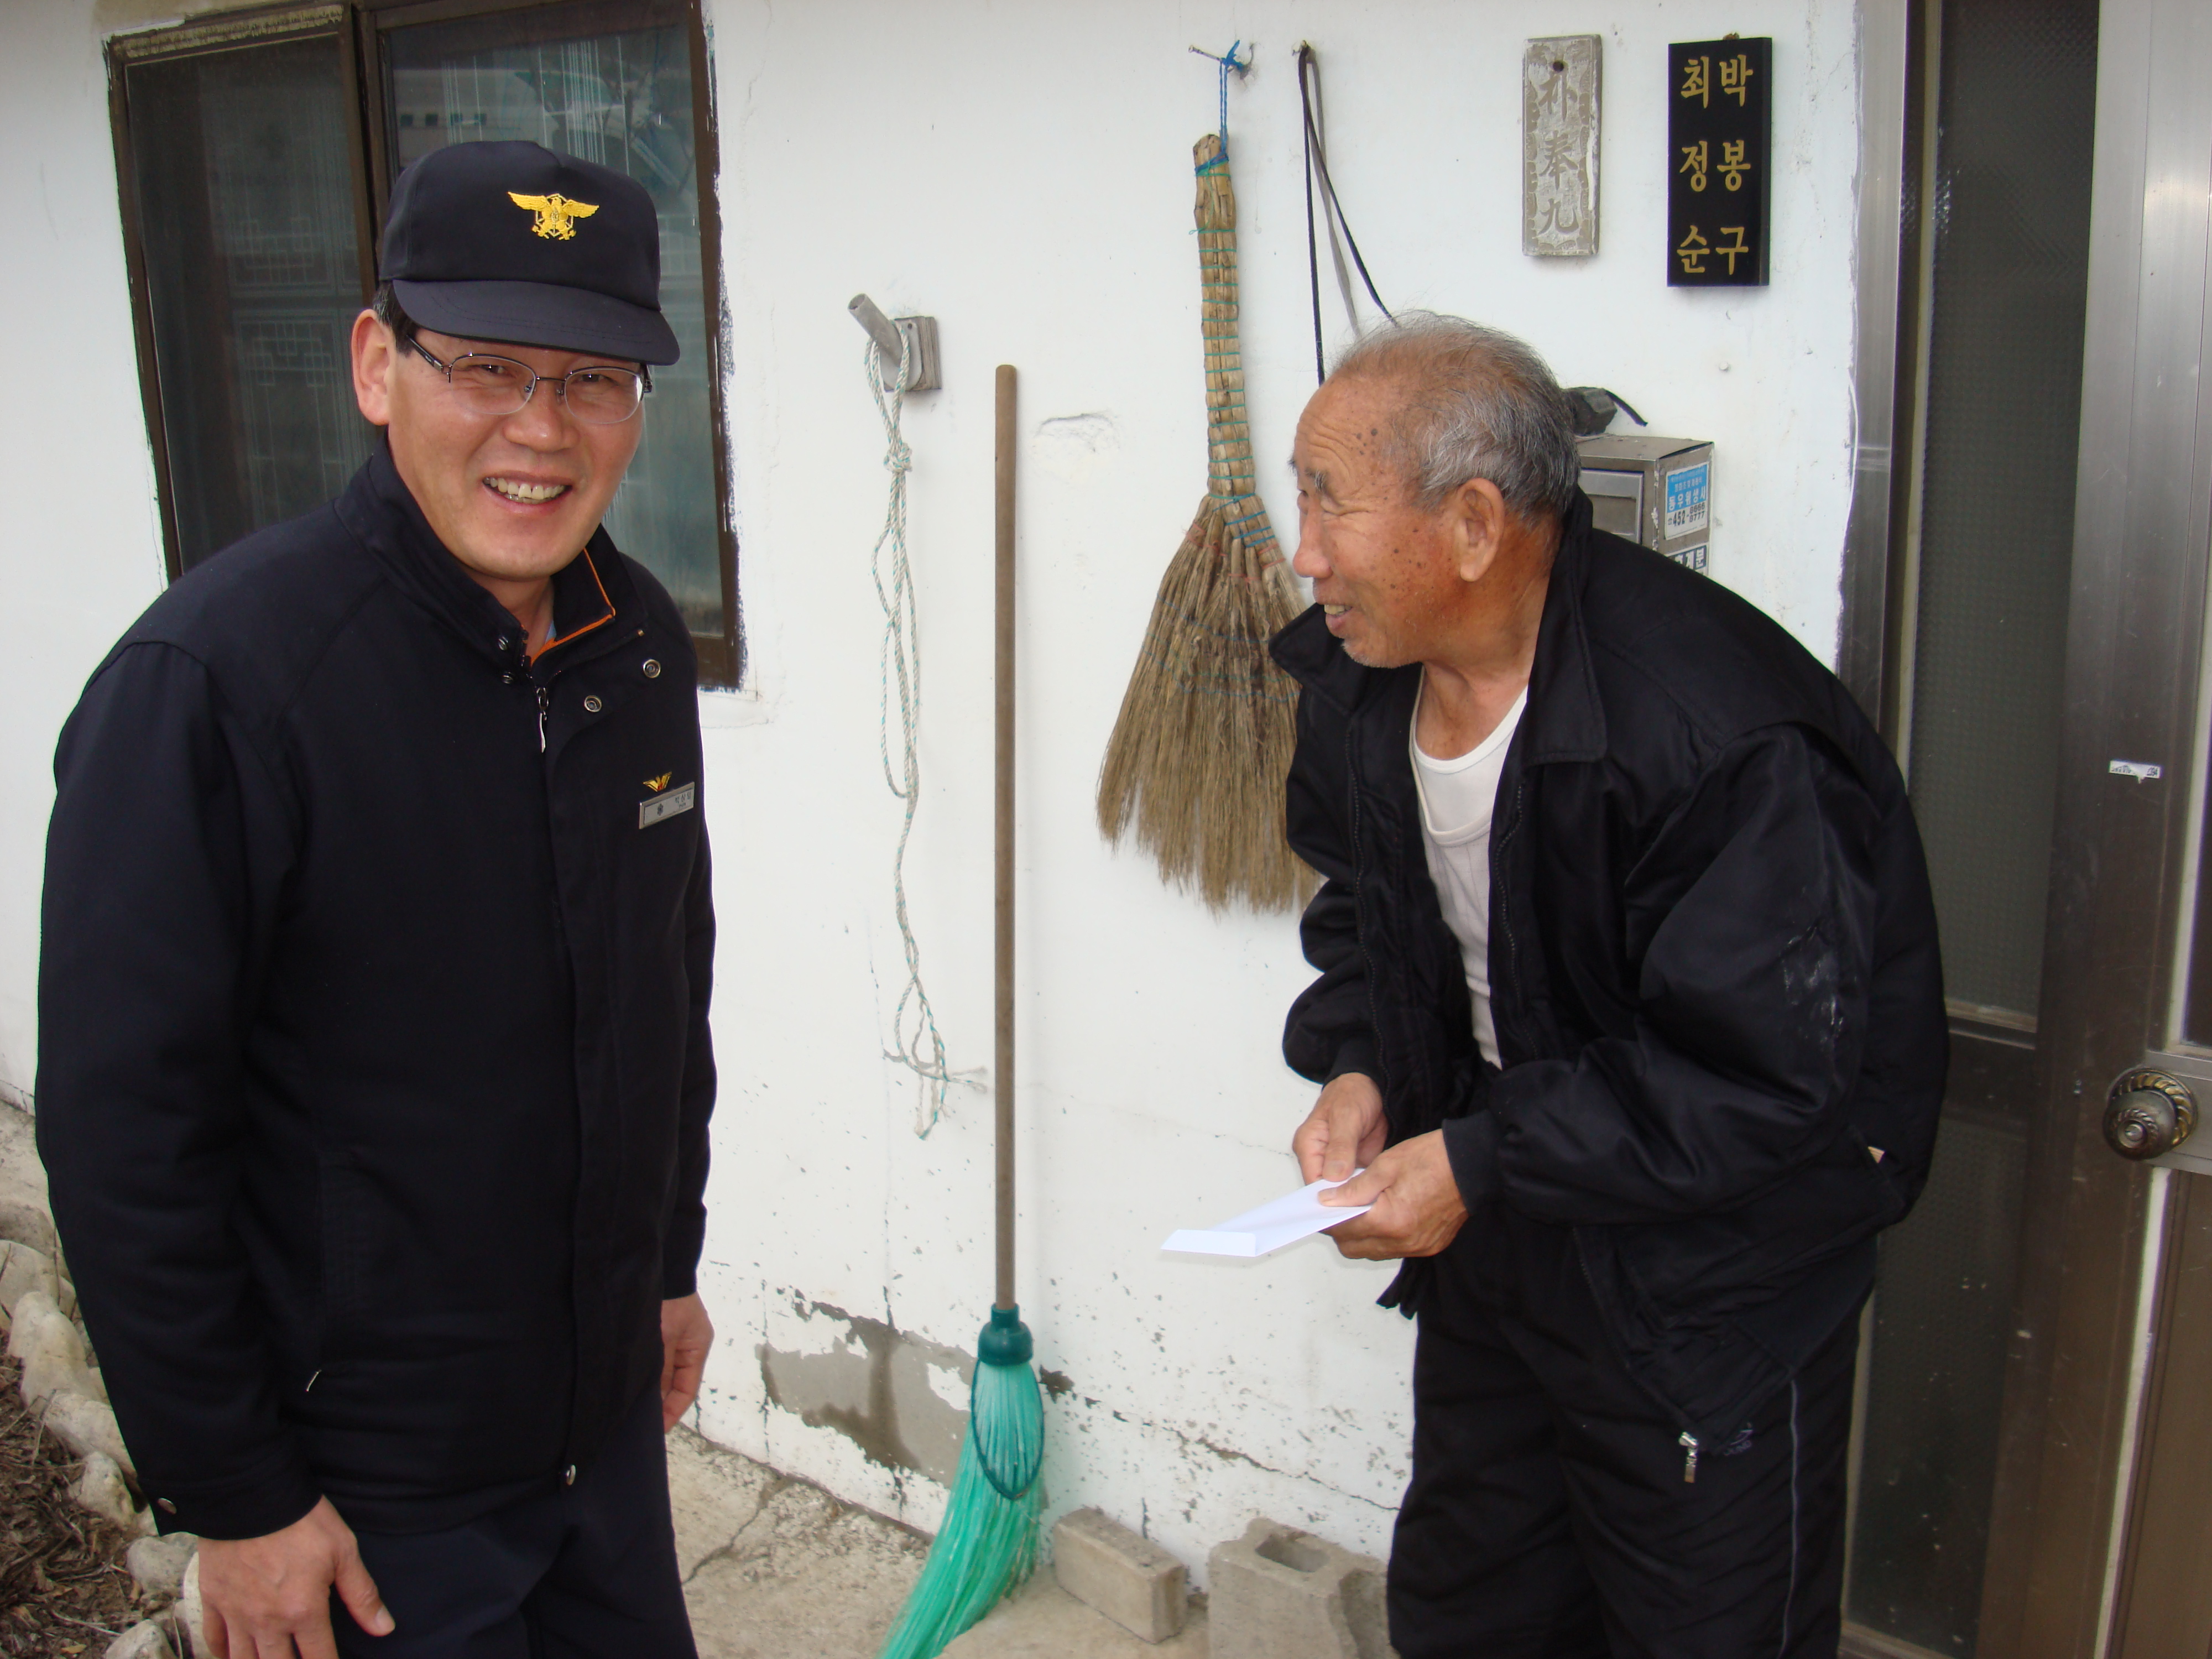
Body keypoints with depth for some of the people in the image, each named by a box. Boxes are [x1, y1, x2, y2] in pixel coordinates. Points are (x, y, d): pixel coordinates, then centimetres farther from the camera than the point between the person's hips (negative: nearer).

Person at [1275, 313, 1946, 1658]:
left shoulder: (1718, 739, -31)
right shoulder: (1354, 680, -6)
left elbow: (1765, 1077, -27)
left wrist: (1484, 1165, -25)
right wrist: (1357, 1067, -6)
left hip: (1713, 1265, -7)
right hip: (1497, 1220, 7)